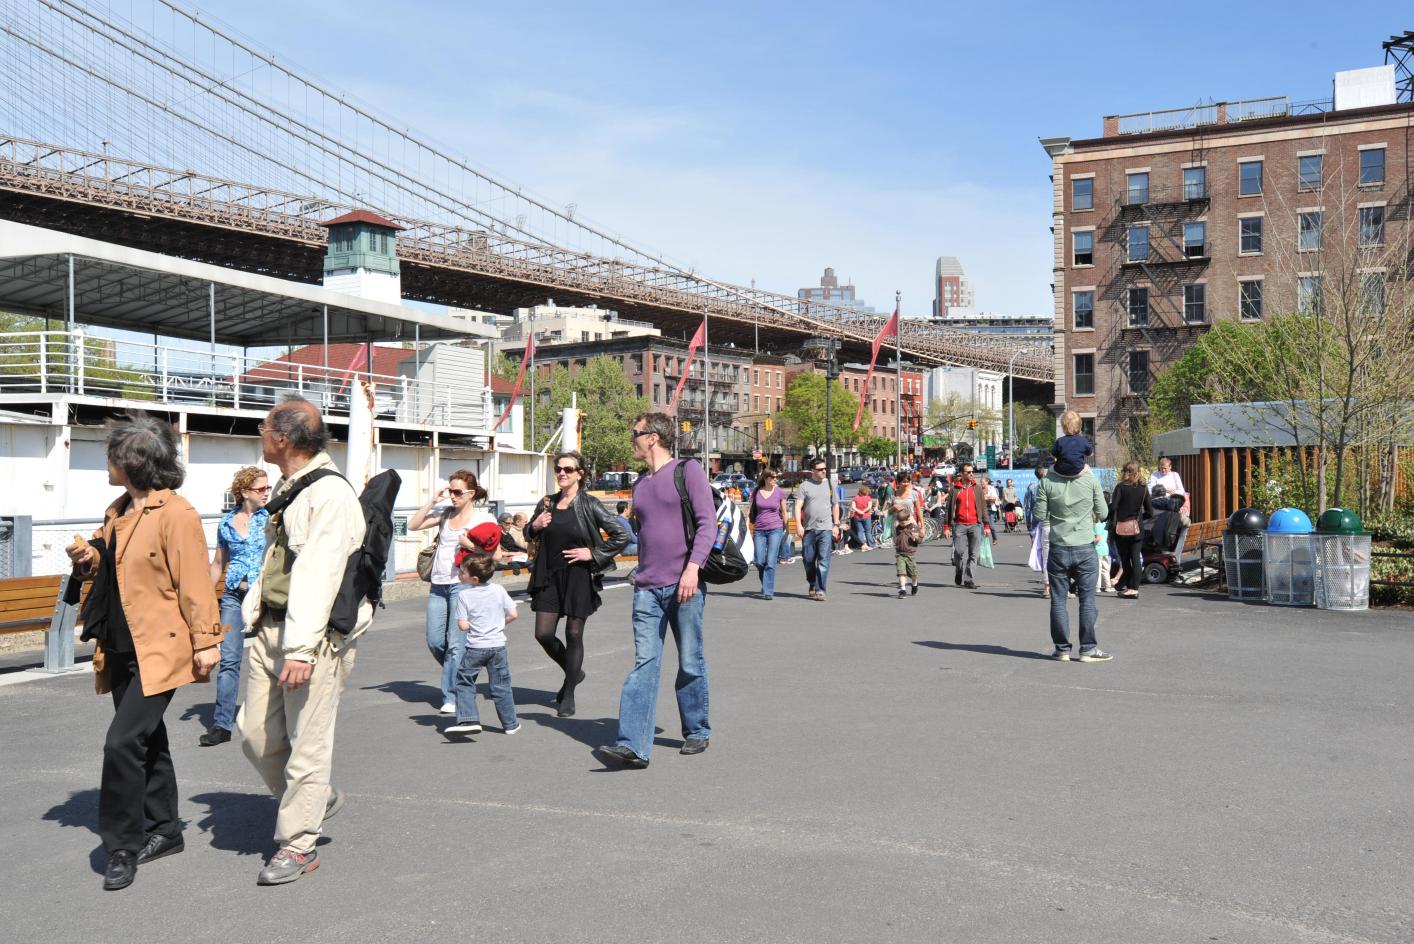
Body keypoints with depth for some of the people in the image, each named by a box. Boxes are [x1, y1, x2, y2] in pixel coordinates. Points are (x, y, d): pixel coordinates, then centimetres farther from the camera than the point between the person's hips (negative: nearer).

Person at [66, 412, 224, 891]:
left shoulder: (176, 514, -15)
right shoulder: (117, 511, 12)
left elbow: (195, 583, -16)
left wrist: (206, 642, -17)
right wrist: (88, 558, 2)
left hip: (160, 649, -9)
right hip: (121, 648, 9)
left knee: (123, 742, -13)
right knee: (146, 740, 17)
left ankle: (123, 847, 0)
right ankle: (165, 830, 30)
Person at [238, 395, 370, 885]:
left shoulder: (330, 494, -16)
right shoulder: (287, 489, 15)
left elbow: (319, 575, -23)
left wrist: (302, 648, -26)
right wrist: (255, 615, 16)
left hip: (315, 635, -9)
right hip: (271, 629, 9)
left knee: (307, 743, 0)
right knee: (256, 735, 11)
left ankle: (298, 845, 14)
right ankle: (317, 798, 33)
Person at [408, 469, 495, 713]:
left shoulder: (484, 518, -1)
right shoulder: (446, 513, 12)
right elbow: (413, 525, 8)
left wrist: (469, 544, -15)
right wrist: (432, 501, 3)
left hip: (463, 585, -5)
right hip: (438, 585, 6)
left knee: (456, 643, -7)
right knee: (434, 641, 6)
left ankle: (452, 697, 2)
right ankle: (460, 677, 28)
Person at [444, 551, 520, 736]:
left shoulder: (464, 596, -11)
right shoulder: (499, 590, -2)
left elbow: (463, 626, -13)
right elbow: (512, 614, -2)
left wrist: (473, 624, 8)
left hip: (475, 647, -3)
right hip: (498, 645, 3)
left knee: (464, 682, 9)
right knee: (500, 686, 12)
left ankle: (468, 719, -4)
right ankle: (510, 724, 17)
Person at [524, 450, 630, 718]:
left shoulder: (589, 505, -7)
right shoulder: (547, 504, 7)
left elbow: (622, 535, -9)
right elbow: (529, 534, 22)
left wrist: (593, 554, -12)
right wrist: (535, 526, 0)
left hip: (578, 577, -5)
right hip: (549, 576, 5)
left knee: (573, 635, 2)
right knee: (543, 634, 1)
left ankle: (568, 695, 17)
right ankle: (573, 672, 29)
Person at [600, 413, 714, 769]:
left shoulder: (687, 471, -3)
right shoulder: (640, 484, 17)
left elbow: (707, 522, -10)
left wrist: (693, 567, -21)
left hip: (683, 586, -5)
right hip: (647, 589, 5)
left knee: (690, 664, 6)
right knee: (644, 664, -4)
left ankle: (698, 732, 23)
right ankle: (633, 745, -9)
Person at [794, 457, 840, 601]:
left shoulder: (829, 485, 11)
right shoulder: (804, 486, 3)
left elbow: (835, 505, 17)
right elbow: (798, 506, -3)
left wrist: (836, 524, 9)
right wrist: (798, 524, -15)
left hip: (826, 528, 0)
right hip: (809, 529, 0)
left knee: (824, 561, -8)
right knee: (809, 560, 8)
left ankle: (820, 590, -7)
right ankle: (812, 585, 29)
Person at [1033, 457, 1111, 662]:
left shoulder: (1047, 482, -5)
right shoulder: (1091, 480, -5)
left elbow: (1040, 514, -2)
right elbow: (1103, 513, -1)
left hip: (1058, 549, 1)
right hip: (1085, 548, 0)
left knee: (1058, 600, 7)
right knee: (1087, 599, 6)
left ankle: (1062, 649, 10)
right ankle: (1088, 648, 7)